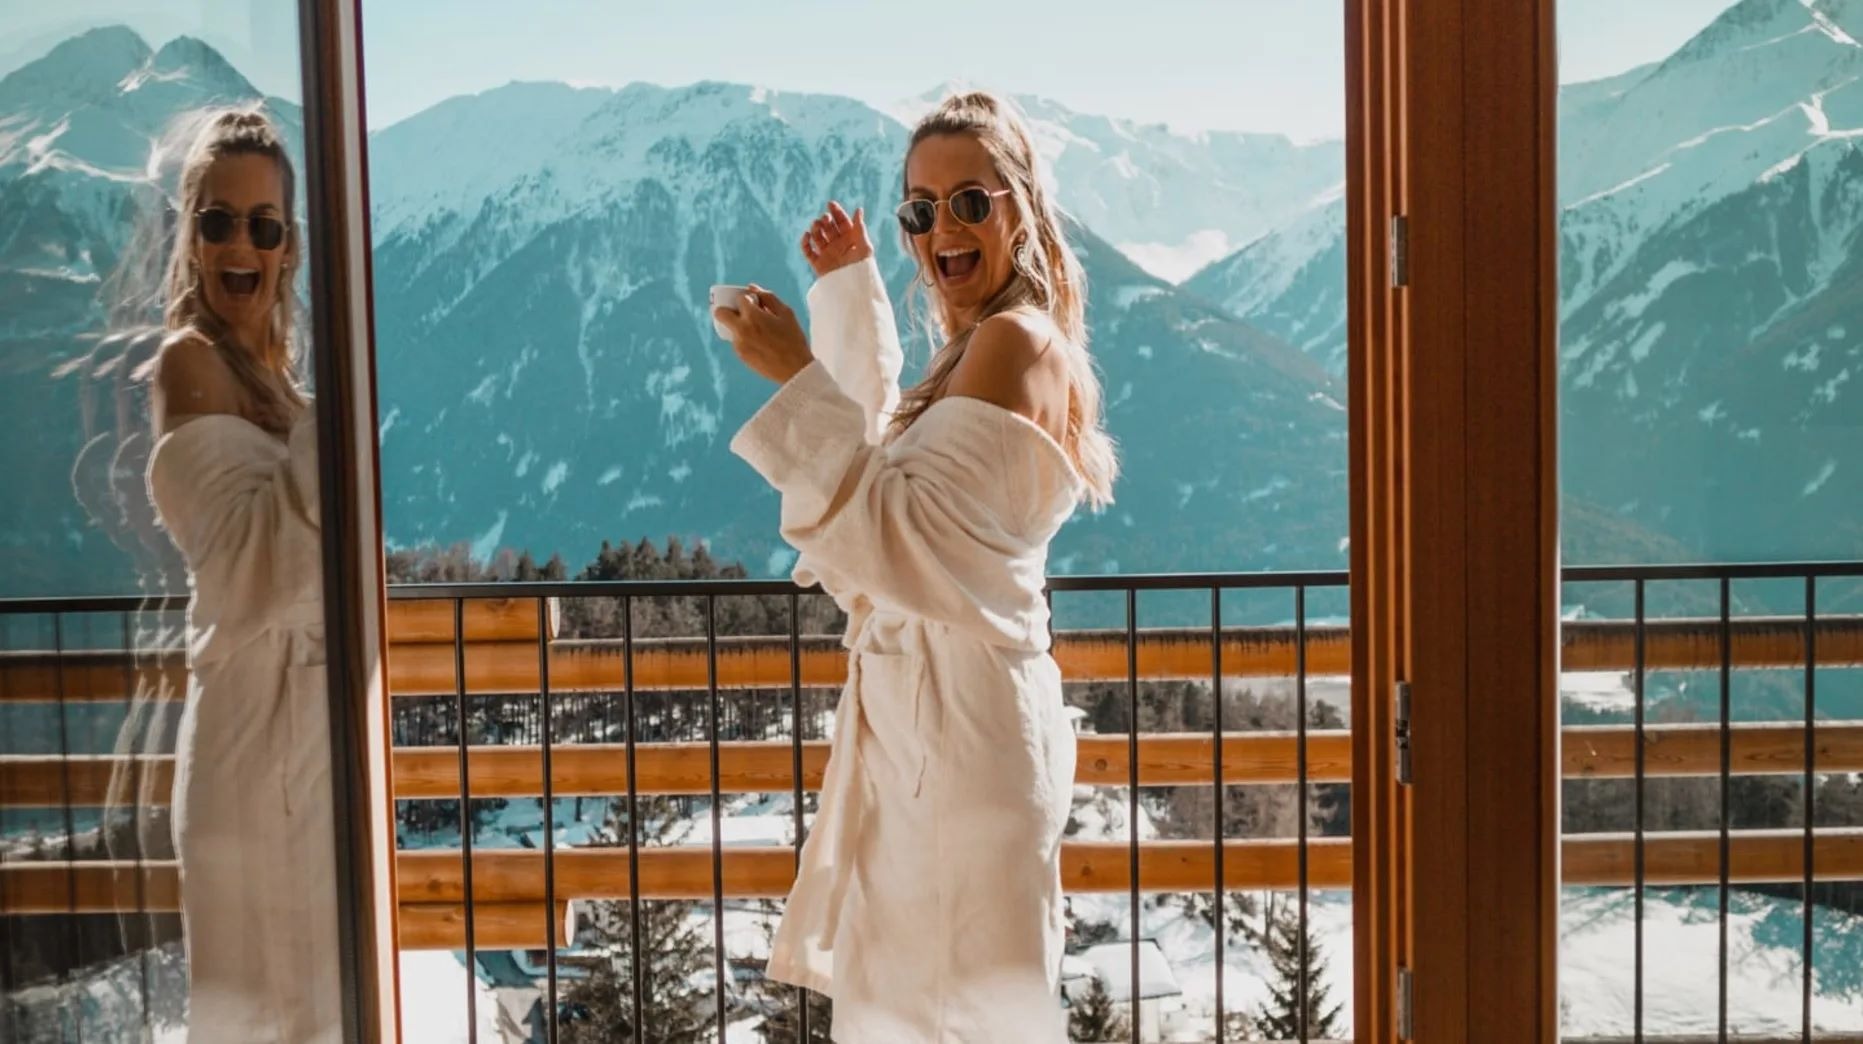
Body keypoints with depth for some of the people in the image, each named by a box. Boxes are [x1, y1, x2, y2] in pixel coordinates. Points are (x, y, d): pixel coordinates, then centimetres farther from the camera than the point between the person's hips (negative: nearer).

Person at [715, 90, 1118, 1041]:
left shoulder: (1013, 343, -18)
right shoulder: (983, 346, 12)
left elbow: (905, 538, -27)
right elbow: (889, 437, 33)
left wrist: (797, 379, -28)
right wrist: (849, 284, 29)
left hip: (958, 720, -10)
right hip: (929, 711, 11)